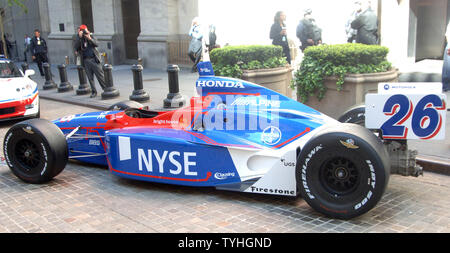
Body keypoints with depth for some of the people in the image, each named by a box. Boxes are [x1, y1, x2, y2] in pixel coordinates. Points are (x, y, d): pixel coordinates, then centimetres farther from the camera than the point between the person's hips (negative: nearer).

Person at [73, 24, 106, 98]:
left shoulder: (91, 36, 6)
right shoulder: (78, 38, 5)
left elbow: (96, 44, -7)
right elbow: (75, 47, -13)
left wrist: (90, 38, -21)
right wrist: (79, 37, -20)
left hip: (94, 59, -1)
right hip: (86, 61, 1)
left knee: (100, 75, 0)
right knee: (90, 77, 4)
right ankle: (94, 92, 12)